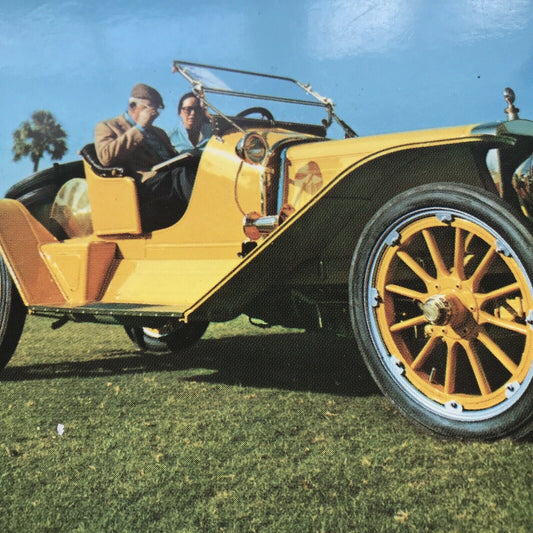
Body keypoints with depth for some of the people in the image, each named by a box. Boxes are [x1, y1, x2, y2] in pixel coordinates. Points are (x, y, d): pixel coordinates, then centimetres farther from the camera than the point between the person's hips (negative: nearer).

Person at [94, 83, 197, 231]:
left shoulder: (159, 132, 38)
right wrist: (140, 128, -1)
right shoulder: (106, 127, 17)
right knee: (184, 173, -36)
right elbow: (106, 157, -4)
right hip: (148, 184, -6)